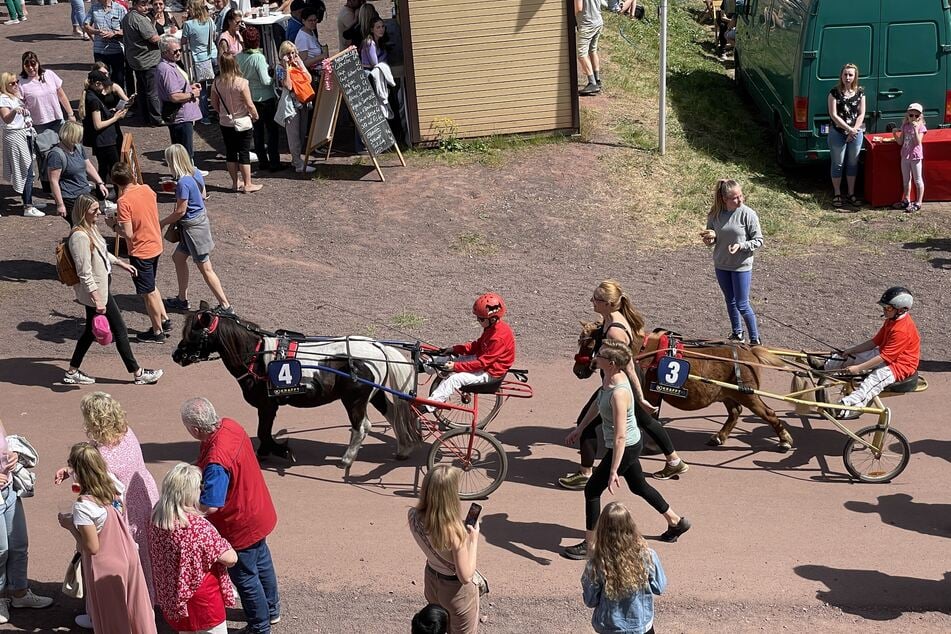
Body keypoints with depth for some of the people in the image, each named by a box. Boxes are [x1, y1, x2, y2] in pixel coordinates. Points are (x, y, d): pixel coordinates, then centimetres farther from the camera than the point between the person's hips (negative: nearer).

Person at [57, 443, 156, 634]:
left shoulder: (83, 506, -26)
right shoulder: (114, 485, -8)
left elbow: (92, 547, -22)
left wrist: (70, 525, -11)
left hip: (106, 569, -6)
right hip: (128, 558, 6)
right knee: (135, 609, 22)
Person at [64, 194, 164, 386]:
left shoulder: (91, 228, 4)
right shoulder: (80, 237, -26)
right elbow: (85, 273, -27)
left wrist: (122, 263, 31)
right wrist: (98, 300, -27)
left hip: (101, 286, 10)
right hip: (96, 290, -10)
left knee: (91, 330, 19)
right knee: (119, 330, 2)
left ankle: (72, 372, 28)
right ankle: (138, 374, 14)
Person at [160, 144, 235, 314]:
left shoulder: (183, 182, -26)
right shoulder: (196, 173, 0)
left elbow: (180, 212, -21)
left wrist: (162, 222, -6)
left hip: (193, 226, -10)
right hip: (201, 218, 10)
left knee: (205, 269, 0)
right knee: (178, 258, 22)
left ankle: (226, 306, 6)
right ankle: (182, 299, 32)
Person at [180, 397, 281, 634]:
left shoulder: (216, 461, -38)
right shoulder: (229, 425, -11)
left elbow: (209, 507, -36)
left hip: (240, 527, -9)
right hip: (259, 513, 9)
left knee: (245, 577, 13)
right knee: (262, 561, 29)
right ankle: (271, 610, 51)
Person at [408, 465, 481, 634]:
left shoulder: (413, 516, -19)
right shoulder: (453, 531, -38)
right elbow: (465, 576, -27)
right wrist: (474, 538, -21)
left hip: (431, 582, 5)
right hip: (456, 590, -5)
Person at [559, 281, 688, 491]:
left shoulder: (614, 332, -32)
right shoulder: (613, 317, -4)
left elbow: (628, 368, -28)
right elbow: (640, 334, 16)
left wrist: (640, 398, -23)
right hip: (628, 380, 10)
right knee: (645, 420, 26)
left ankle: (585, 475, 12)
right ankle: (675, 462, 42)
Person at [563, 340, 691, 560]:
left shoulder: (619, 393, -33)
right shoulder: (608, 378, -5)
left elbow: (620, 436, -33)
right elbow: (598, 405, 15)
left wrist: (613, 472, -31)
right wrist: (579, 429, 23)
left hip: (625, 448, -10)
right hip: (631, 445, 10)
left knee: (592, 490, 1)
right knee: (638, 486, 26)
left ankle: (589, 546, 14)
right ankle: (676, 522, 43)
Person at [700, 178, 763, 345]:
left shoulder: (748, 214, -16)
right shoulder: (715, 215, -5)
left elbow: (758, 240, -9)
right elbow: (709, 239, 9)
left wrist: (741, 245, -24)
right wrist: (710, 239, -14)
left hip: (742, 266, -4)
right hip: (721, 265, 4)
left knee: (742, 305, -2)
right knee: (730, 300, 19)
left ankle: (755, 339, 13)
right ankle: (737, 333, 37)